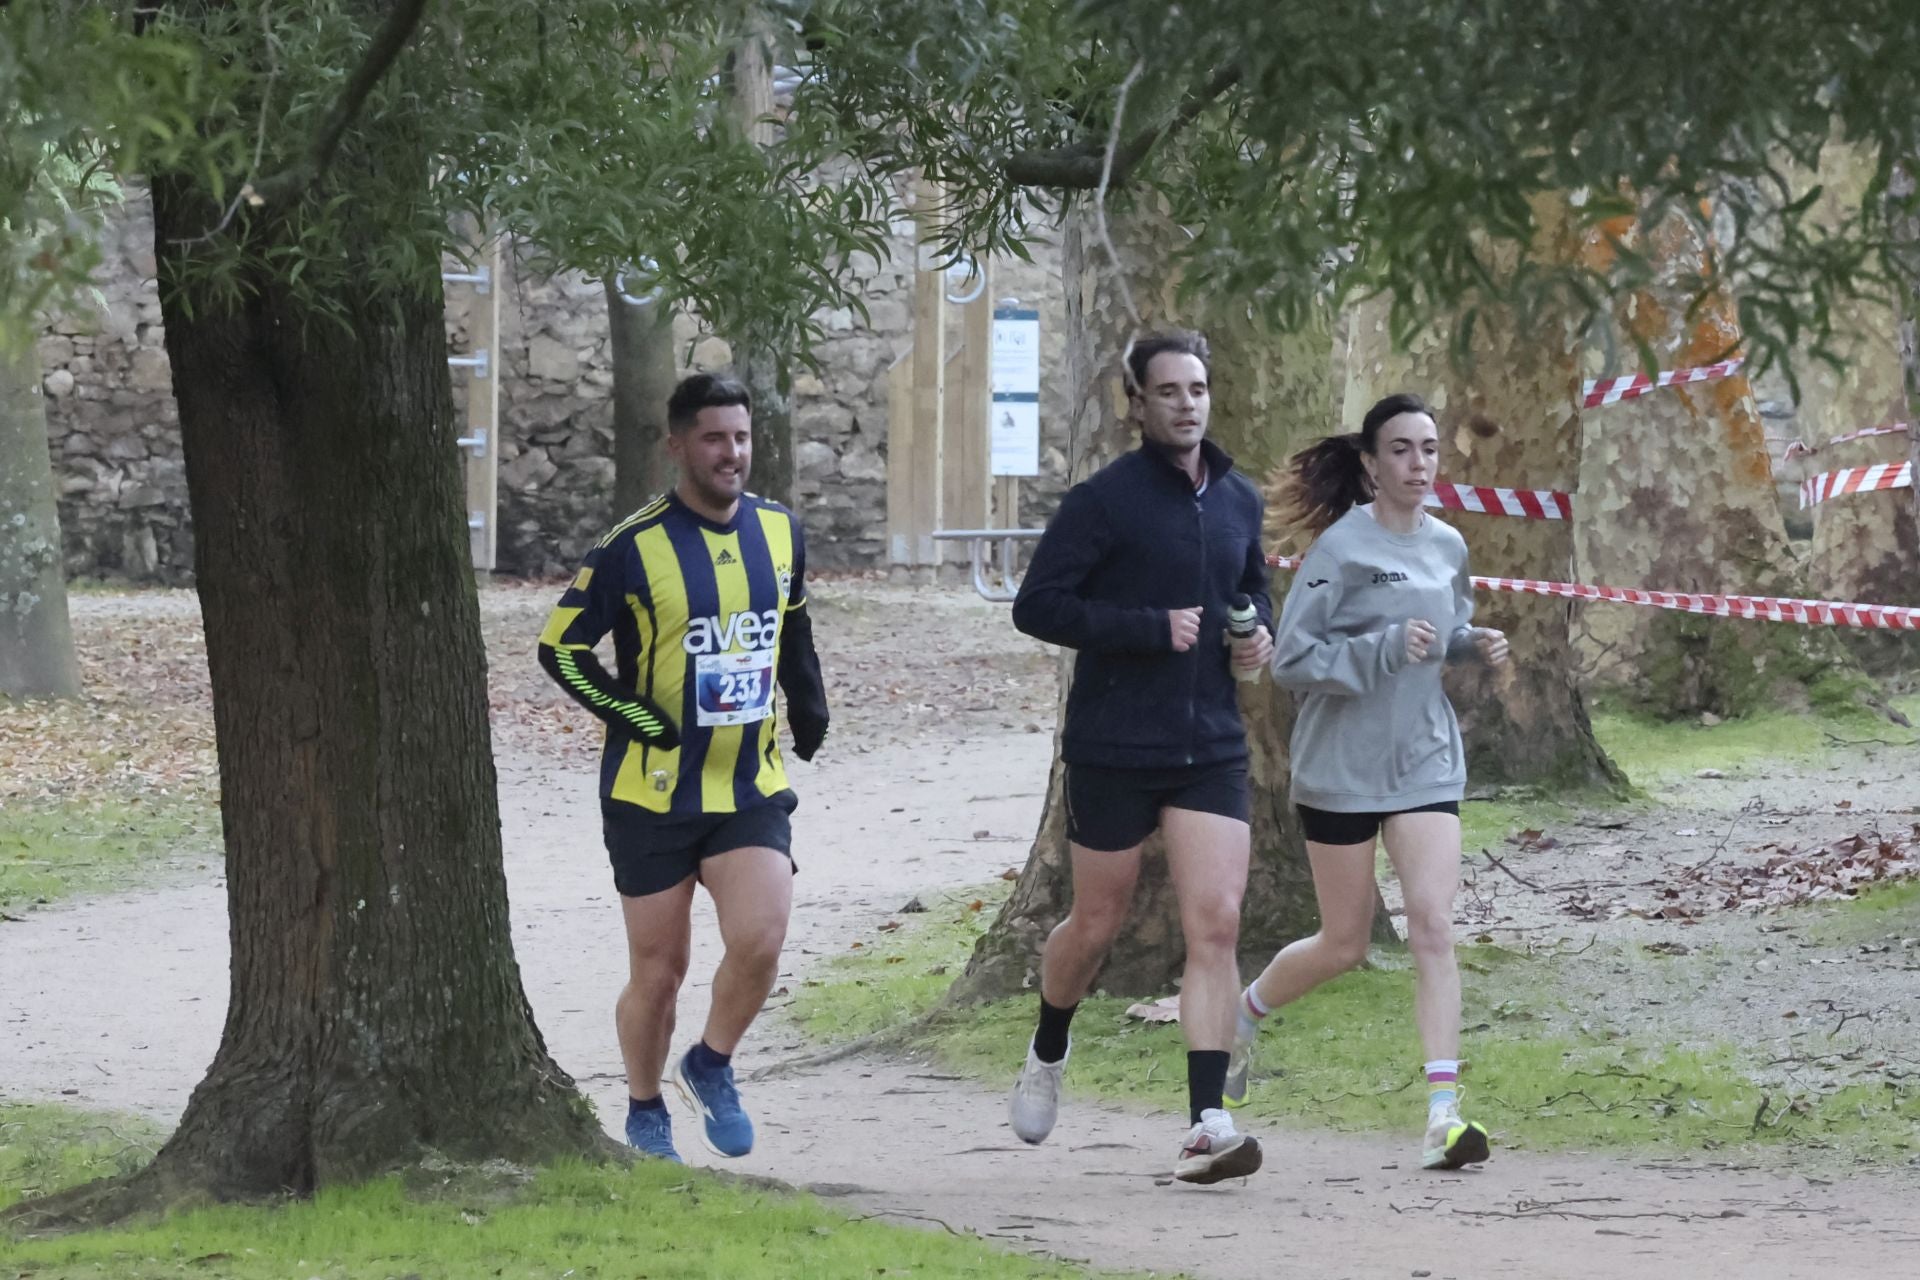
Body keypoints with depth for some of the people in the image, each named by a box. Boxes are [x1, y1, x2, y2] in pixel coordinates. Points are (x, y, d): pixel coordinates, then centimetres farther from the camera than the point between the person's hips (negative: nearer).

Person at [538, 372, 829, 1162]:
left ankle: (712, 1067, 11)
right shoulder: (634, 548, -10)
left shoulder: (780, 532, 5)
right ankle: (645, 1115, 25)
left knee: (760, 941, -16)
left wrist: (808, 705, 14)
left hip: (752, 788, 3)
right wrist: (643, 722, -11)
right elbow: (561, 647, -7)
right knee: (658, 969, 4)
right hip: (653, 793, -3)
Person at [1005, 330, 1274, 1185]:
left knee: (1216, 924, -10)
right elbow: (1037, 605, -13)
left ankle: (1206, 1127, -13)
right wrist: (1152, 628, -18)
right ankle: (1047, 1056, 39)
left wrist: (1258, 632, 5)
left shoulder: (1238, 501, 10)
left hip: (1211, 750, 4)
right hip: (1113, 750, -4)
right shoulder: (1103, 501, -9)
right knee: (1097, 926, 9)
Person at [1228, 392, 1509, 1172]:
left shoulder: (1447, 548, 6)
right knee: (1344, 946, 7)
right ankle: (1245, 1013, 39)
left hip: (1426, 764, 4)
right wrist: (1386, 649, -25)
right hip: (1341, 766, -4)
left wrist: (1476, 646, 2)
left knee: (1433, 925, -12)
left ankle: (1444, 1115, -17)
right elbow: (1291, 660, -14)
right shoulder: (1340, 548, -12)